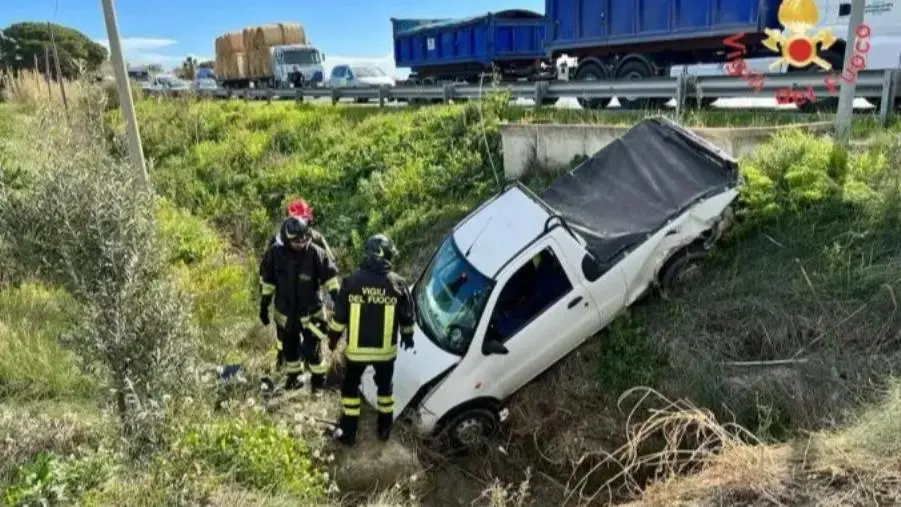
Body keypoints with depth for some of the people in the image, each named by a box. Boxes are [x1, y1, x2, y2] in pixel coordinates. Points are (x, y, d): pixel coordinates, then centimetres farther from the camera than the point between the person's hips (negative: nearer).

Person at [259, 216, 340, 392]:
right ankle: (293, 376, 41)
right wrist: (264, 305, 4)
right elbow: (267, 280, 0)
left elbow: (330, 276, -11)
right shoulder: (275, 253, -12)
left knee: (312, 350, 2)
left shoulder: (315, 253, -18)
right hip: (285, 312, 3)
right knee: (289, 348, 19)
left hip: (311, 312, -3)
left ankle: (318, 381, 24)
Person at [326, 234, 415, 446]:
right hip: (386, 349, 1)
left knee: (350, 386, 18)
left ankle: (349, 432, 23)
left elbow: (339, 316, -5)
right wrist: (407, 336, 19)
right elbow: (407, 317, 1)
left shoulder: (351, 281, -11)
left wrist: (333, 337, 10)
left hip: (356, 348, -1)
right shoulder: (398, 283, -9)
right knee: (384, 386, 22)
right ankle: (385, 428, 34)